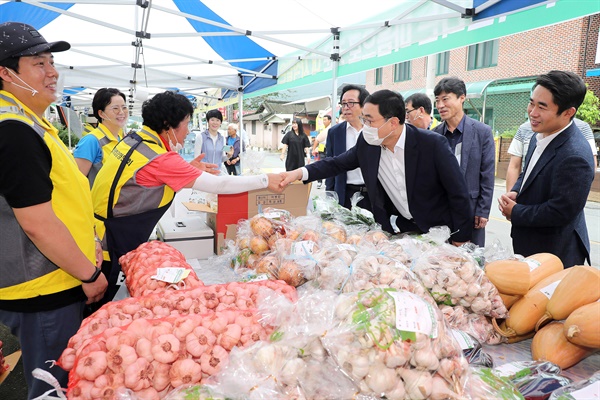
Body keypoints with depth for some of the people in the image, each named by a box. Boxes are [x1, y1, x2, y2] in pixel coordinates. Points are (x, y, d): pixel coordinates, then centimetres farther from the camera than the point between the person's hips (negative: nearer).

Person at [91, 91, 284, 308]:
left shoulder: (135, 139, 3)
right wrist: (265, 180, -15)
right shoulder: (161, 159, -23)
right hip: (114, 246, -9)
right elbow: (217, 184, -23)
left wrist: (188, 170, 2)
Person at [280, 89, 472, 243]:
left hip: (437, 231, -3)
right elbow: (336, 164, 1)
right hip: (396, 229, 4)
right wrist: (300, 172, -14)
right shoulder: (367, 143, -10)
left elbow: (458, 192, -16)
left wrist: (460, 239, -11)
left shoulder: (433, 144, -22)